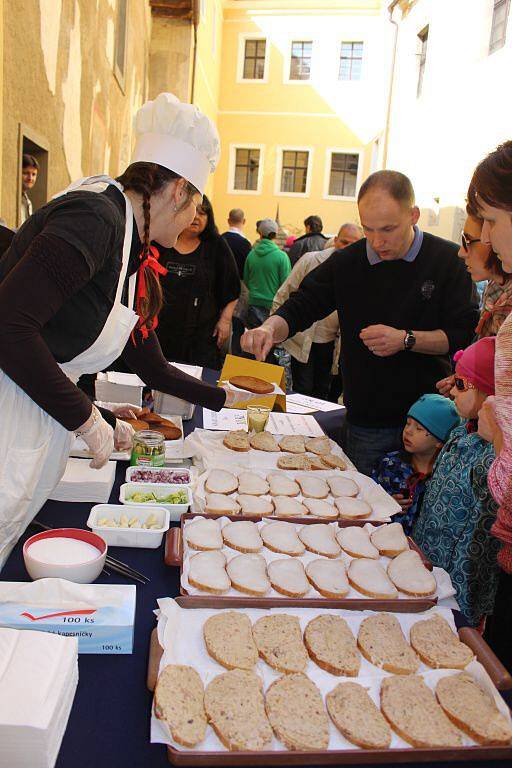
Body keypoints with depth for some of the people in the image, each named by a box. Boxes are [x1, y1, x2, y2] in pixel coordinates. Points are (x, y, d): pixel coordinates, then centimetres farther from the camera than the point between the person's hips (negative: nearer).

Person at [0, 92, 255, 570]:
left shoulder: (135, 258, 15)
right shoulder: (96, 217, -15)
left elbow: (152, 368, 26)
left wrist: (223, 399, 35)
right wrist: (89, 420, -16)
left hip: (39, 426, 9)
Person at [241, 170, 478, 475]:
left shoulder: (450, 260, -7)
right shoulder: (346, 263, -2)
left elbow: (467, 332, -8)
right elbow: (300, 307, -1)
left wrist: (406, 340, -21)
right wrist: (270, 328, -21)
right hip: (367, 419, 2)